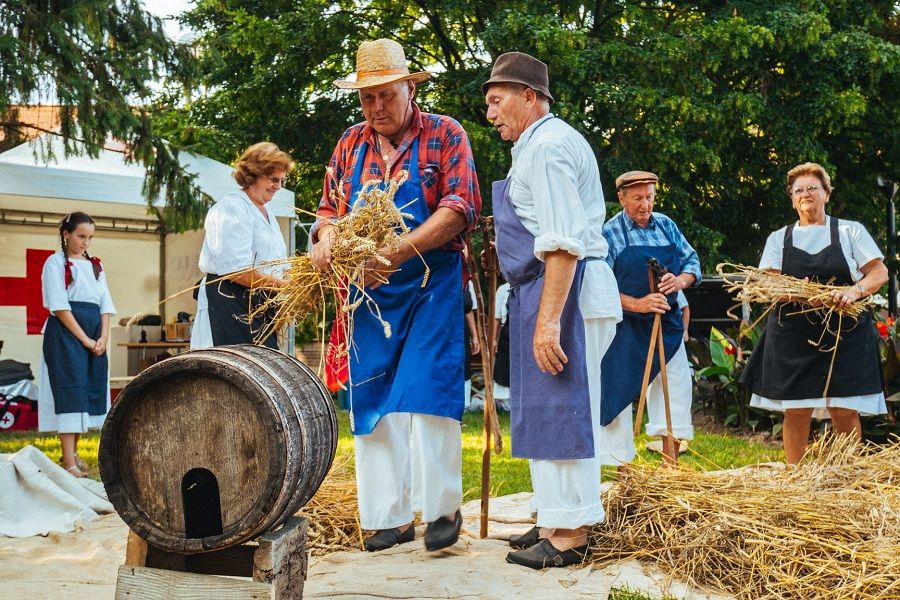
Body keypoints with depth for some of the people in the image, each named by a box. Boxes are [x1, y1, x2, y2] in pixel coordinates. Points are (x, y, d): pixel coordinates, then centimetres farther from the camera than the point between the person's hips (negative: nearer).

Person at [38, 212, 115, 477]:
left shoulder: (95, 265, 16)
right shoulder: (56, 262, -2)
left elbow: (105, 303, 12)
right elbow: (59, 306, -10)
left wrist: (103, 337, -3)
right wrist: (84, 339, -15)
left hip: (95, 335, 6)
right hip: (66, 333, -6)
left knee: (91, 390, 5)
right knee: (70, 389, -11)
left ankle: (72, 451, 18)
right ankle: (69, 462, -13)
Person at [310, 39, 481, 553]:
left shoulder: (445, 135, -3)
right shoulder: (351, 144, 12)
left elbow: (461, 207, -13)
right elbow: (331, 206, 16)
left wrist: (398, 252, -23)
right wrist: (327, 232, -10)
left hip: (432, 286, -4)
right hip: (370, 292, 5)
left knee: (427, 395, -9)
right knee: (373, 402, 4)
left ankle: (442, 508, 7)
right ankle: (391, 516, 13)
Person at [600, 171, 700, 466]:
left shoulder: (666, 225, 9)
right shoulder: (609, 233, -6)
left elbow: (692, 261, 13)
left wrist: (681, 281, -10)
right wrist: (637, 304, -22)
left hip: (667, 324, 5)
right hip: (626, 328, -5)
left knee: (677, 386, 4)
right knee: (619, 391, -2)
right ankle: (623, 468, 9)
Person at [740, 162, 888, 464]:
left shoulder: (851, 231, 9)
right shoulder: (778, 238, 13)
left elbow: (880, 272, 3)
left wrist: (856, 290, -19)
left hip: (845, 334, -1)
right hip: (793, 335, 1)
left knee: (845, 411, -4)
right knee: (796, 411, 0)